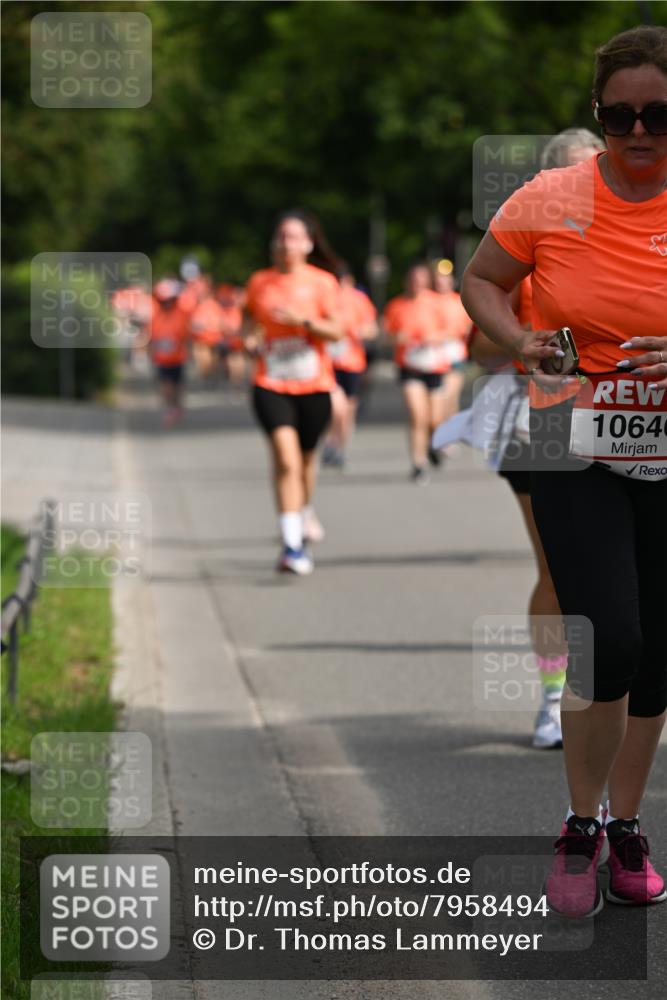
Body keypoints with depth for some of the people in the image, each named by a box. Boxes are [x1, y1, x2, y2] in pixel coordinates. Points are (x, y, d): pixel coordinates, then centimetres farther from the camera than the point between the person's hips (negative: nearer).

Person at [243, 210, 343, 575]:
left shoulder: (322, 282, 1)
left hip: (313, 385, 1)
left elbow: (335, 331, -6)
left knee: (305, 458, 14)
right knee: (286, 459, -17)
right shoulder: (259, 282, 5)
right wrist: (250, 339, -3)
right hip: (271, 384, -1)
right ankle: (292, 544, -21)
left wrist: (302, 319, -22)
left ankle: (305, 511, 48)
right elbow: (250, 321, 19)